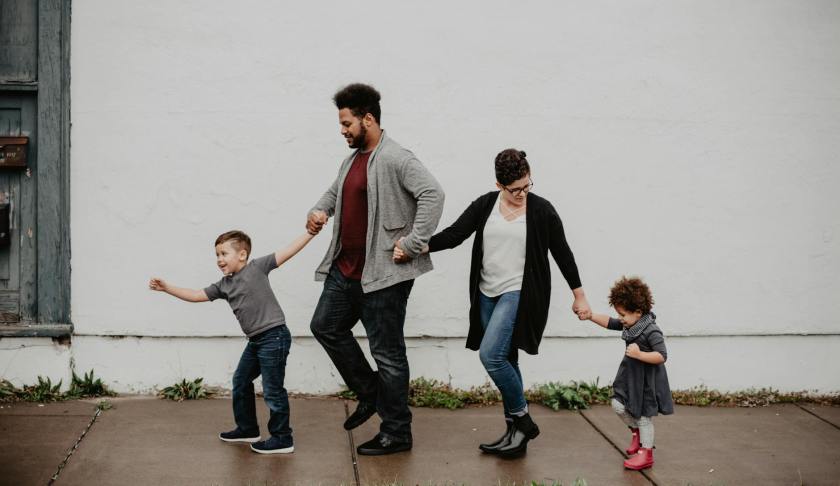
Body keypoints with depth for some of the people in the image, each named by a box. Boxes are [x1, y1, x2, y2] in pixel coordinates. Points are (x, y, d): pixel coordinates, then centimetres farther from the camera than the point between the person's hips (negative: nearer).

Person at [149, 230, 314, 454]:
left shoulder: (257, 267, -8)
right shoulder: (224, 285, 11)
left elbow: (287, 251, -11)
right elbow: (196, 295, 12)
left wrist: (310, 232, -16)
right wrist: (167, 288, 6)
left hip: (274, 336, -9)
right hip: (255, 340, 9)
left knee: (272, 389, -3)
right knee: (241, 382, 19)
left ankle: (282, 439, 8)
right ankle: (247, 429, 36)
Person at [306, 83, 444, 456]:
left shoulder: (395, 159, -16)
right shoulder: (353, 159, 14)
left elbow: (432, 194, -26)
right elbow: (335, 191, 31)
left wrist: (412, 244, -25)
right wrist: (320, 210, 9)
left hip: (383, 273, -10)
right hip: (346, 269, 10)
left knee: (386, 352, -1)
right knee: (326, 326, 17)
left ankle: (397, 433, 11)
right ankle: (370, 393, 30)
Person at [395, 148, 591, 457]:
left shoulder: (541, 210, -4)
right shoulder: (485, 205, 4)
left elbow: (562, 253, 3)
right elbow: (454, 235, -1)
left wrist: (579, 295, 8)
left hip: (519, 293, -5)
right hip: (488, 294, 5)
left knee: (491, 354, -19)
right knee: (504, 361, 9)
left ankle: (522, 421, -2)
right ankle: (516, 433, 19)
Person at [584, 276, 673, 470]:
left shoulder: (651, 331, -24)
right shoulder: (629, 324, 1)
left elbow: (662, 356, -27)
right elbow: (609, 323, 11)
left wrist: (639, 354, -34)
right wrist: (590, 315, 0)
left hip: (647, 380, -8)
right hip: (630, 375, 8)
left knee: (643, 416, 3)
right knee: (618, 405, 4)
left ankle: (646, 453, 17)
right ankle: (635, 431, 31)